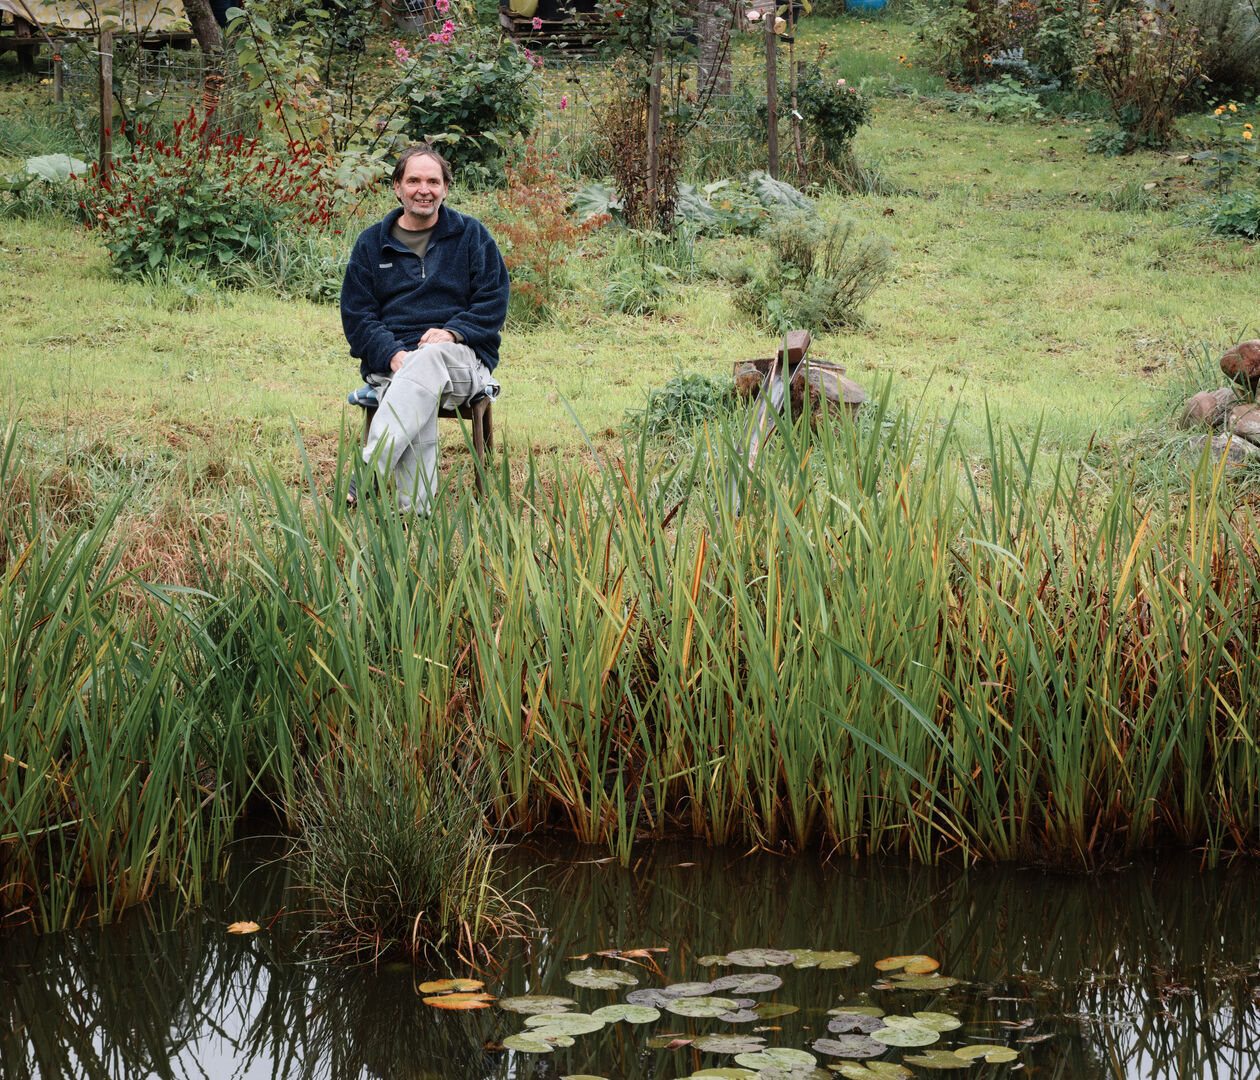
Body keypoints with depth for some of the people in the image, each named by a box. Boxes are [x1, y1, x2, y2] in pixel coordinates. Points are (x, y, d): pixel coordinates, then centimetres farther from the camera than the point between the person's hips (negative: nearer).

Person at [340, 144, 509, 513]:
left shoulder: (471, 235, 14)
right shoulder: (371, 243, 16)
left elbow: (493, 301, 8)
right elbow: (356, 314, 10)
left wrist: (453, 332, -12)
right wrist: (391, 354, -10)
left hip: (460, 356, -1)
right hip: (392, 363, 2)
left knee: (429, 358, -40)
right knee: (420, 405, -36)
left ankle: (365, 477, -54)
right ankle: (414, 509, -51)